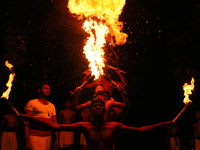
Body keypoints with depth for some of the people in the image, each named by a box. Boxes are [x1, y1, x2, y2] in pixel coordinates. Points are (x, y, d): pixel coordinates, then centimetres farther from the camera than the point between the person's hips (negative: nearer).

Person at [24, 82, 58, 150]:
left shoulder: (52, 106, 15)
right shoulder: (31, 103, -1)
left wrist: (56, 139, 8)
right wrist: (27, 141, -14)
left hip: (48, 137, 5)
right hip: (34, 137, -5)